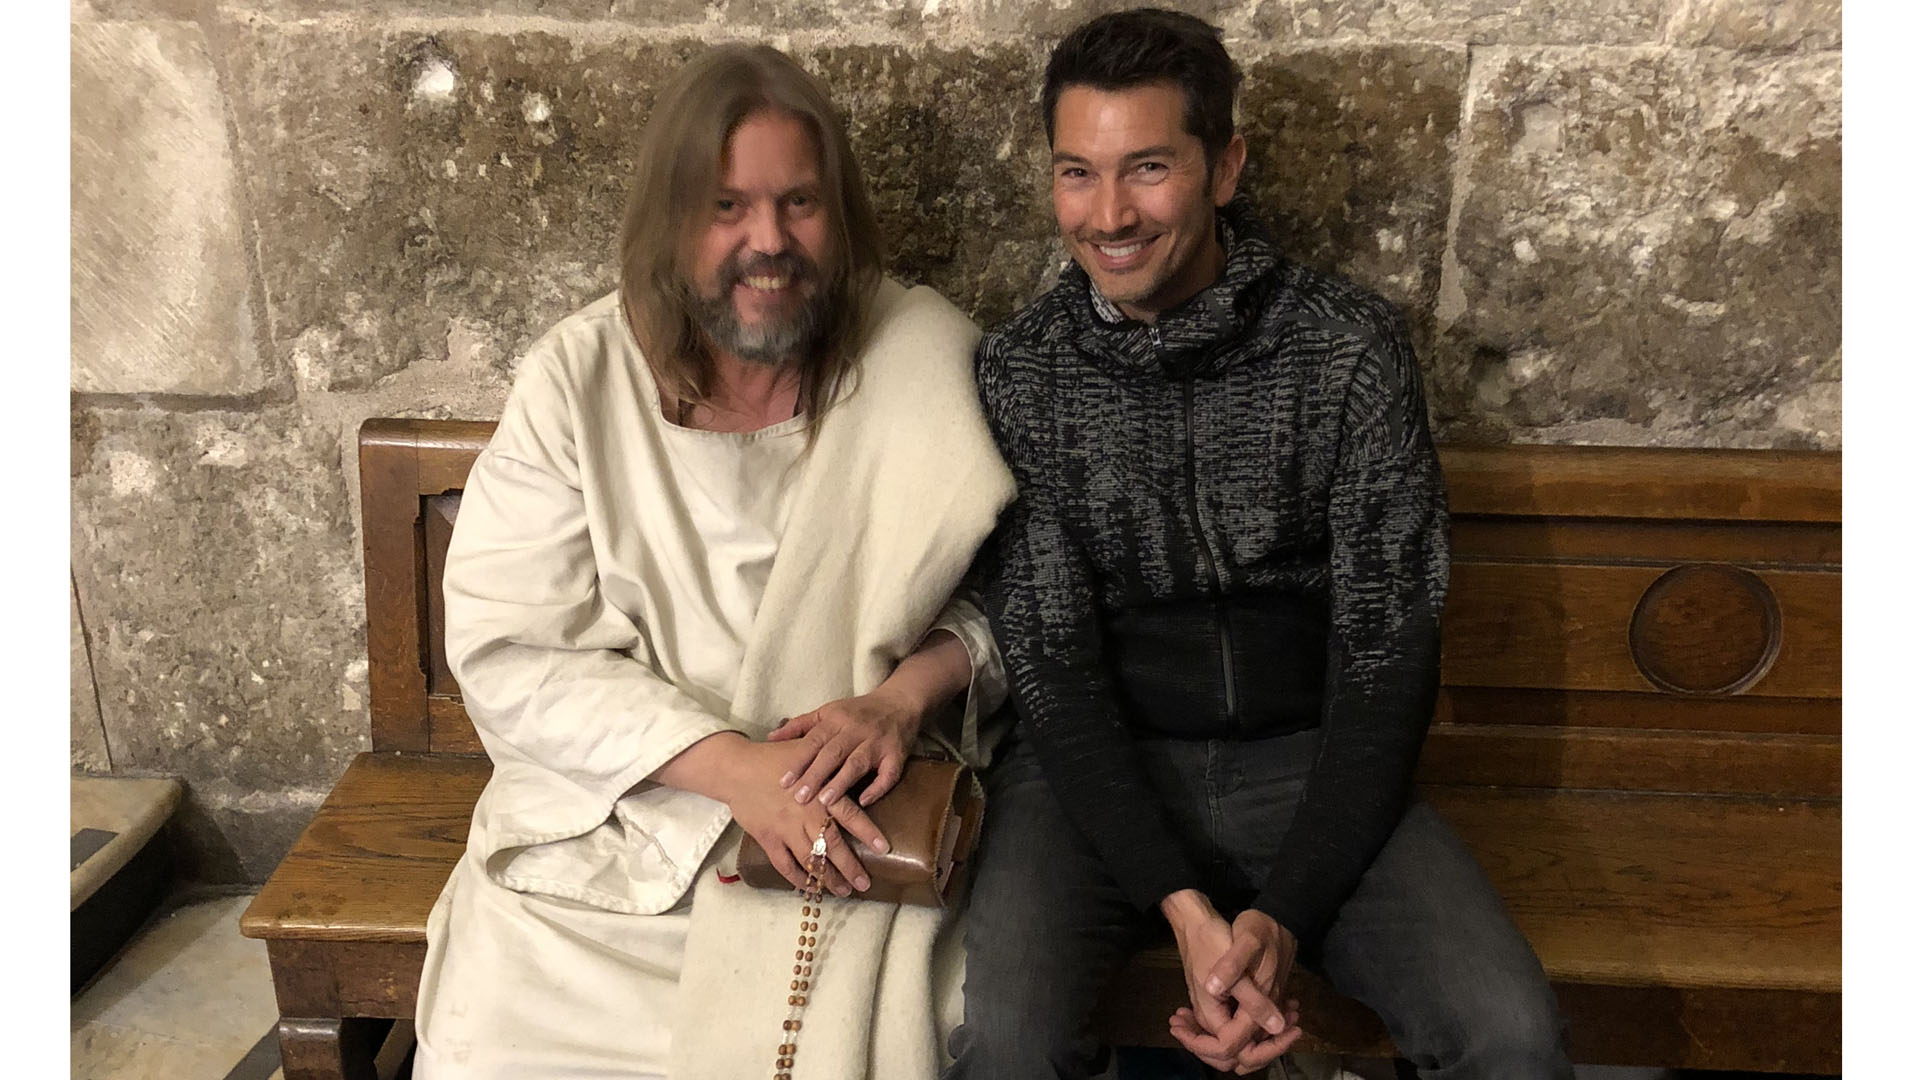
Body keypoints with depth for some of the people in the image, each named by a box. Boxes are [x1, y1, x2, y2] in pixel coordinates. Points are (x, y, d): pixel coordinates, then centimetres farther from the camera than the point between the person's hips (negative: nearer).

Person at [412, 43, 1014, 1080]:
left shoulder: (930, 356, -5)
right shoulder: (578, 378, -5)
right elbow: (507, 654, -8)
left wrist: (903, 696, -16)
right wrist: (730, 764, -18)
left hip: (849, 819, 0)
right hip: (613, 810, 1)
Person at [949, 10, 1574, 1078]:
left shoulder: (1351, 345, -4)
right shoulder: (1018, 371, -2)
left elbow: (1388, 649, -6)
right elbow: (1051, 659, -7)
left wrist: (1285, 915, -17)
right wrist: (1185, 904, -19)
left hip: (1307, 762, 1)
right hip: (1097, 769, 0)